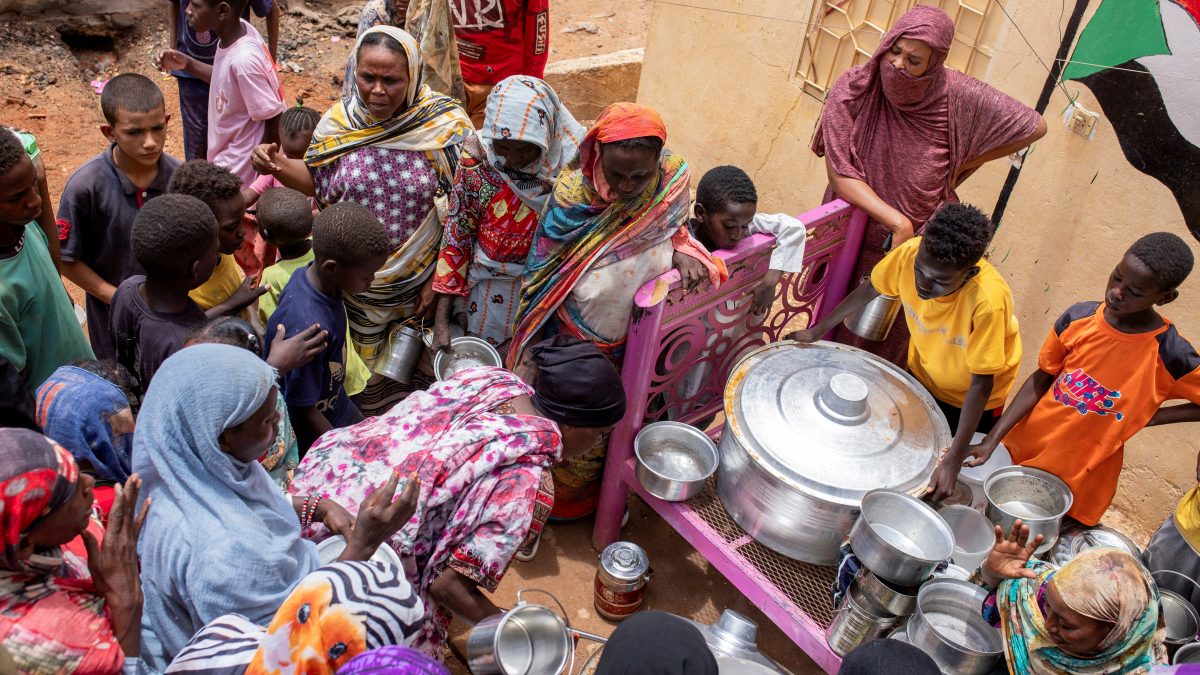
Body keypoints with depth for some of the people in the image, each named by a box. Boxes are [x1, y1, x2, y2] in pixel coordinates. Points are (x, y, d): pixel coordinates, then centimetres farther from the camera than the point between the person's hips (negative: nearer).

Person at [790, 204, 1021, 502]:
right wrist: (818, 330, -3)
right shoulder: (911, 253, -30)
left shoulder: (988, 301, -41)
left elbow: (981, 384, -32)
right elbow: (871, 289, -9)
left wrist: (953, 462, -32)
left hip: (970, 397, -3)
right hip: (921, 375, 3)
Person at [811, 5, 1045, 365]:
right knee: (837, 329, 14)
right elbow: (840, 174, -18)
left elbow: (1034, 127, -5)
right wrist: (897, 221, -25)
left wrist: (962, 164, -2)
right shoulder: (853, 89, -16)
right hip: (853, 236, 1)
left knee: (891, 341, 10)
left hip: (920, 243, 0)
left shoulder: (958, 95, -16)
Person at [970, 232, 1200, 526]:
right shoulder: (1078, 318, -11)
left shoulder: (1169, 354, -20)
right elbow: (1041, 380, -2)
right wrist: (991, 440, -9)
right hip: (1022, 449, 3)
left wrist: (1147, 416, -15)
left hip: (1077, 484, -3)